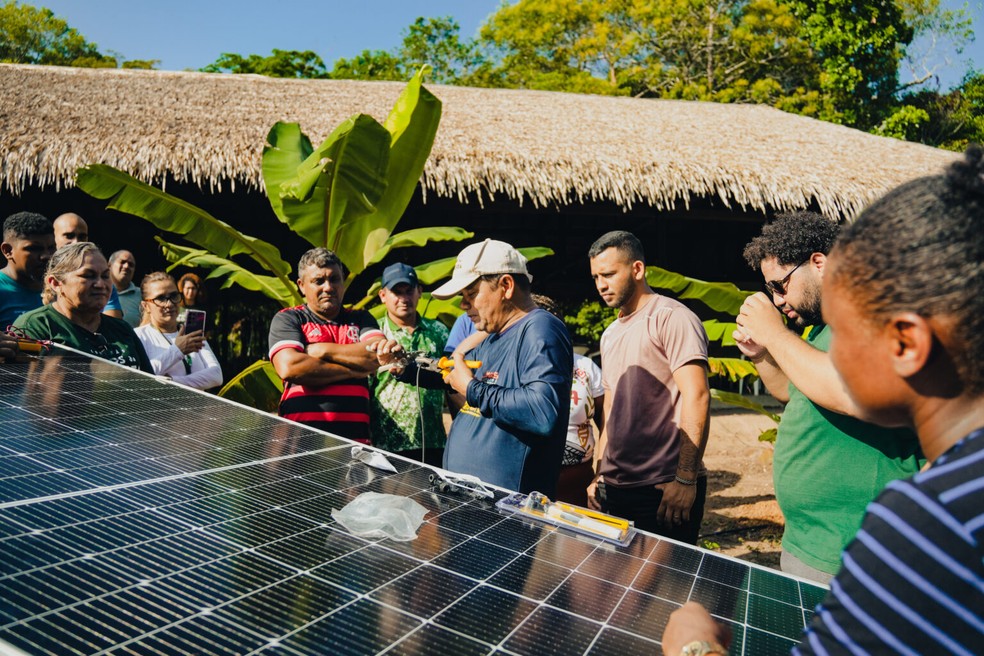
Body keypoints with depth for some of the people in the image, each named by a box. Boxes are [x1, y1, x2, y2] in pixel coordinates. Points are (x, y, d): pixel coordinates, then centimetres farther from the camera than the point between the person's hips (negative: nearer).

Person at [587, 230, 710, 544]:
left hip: (664, 490, -7)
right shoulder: (610, 334, 16)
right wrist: (599, 474, 14)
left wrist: (686, 478, -20)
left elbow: (697, 397, -17)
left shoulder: (672, 318, -9)